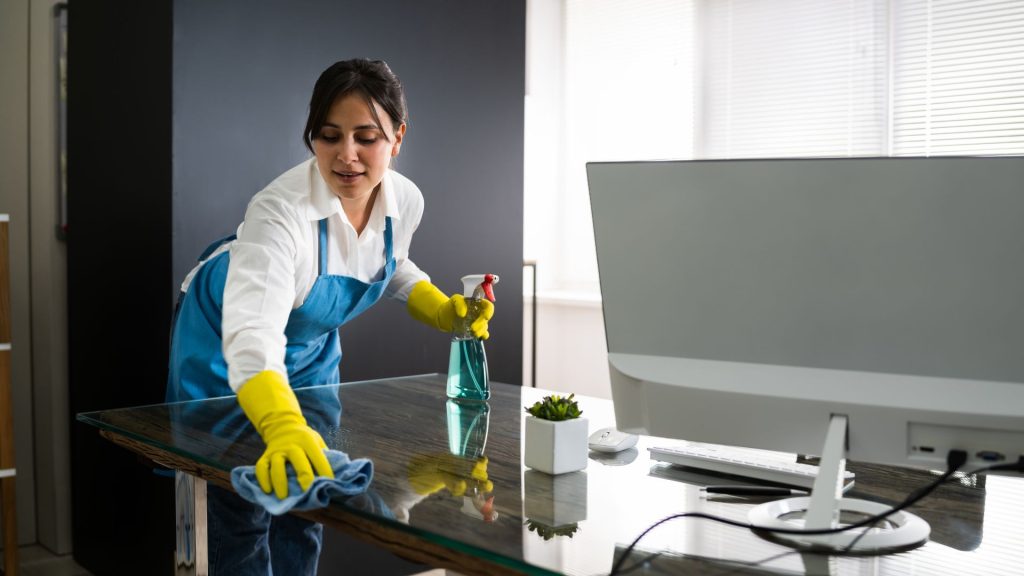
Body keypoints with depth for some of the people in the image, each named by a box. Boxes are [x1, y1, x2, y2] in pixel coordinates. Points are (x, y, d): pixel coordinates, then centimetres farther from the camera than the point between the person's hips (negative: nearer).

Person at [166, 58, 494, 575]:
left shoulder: (405, 201, -19)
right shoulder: (281, 210, -38)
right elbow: (253, 333, -52)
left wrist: (444, 312, -12)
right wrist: (283, 427, -70)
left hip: (312, 349, 5)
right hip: (224, 345, -5)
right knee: (239, 520, 1)